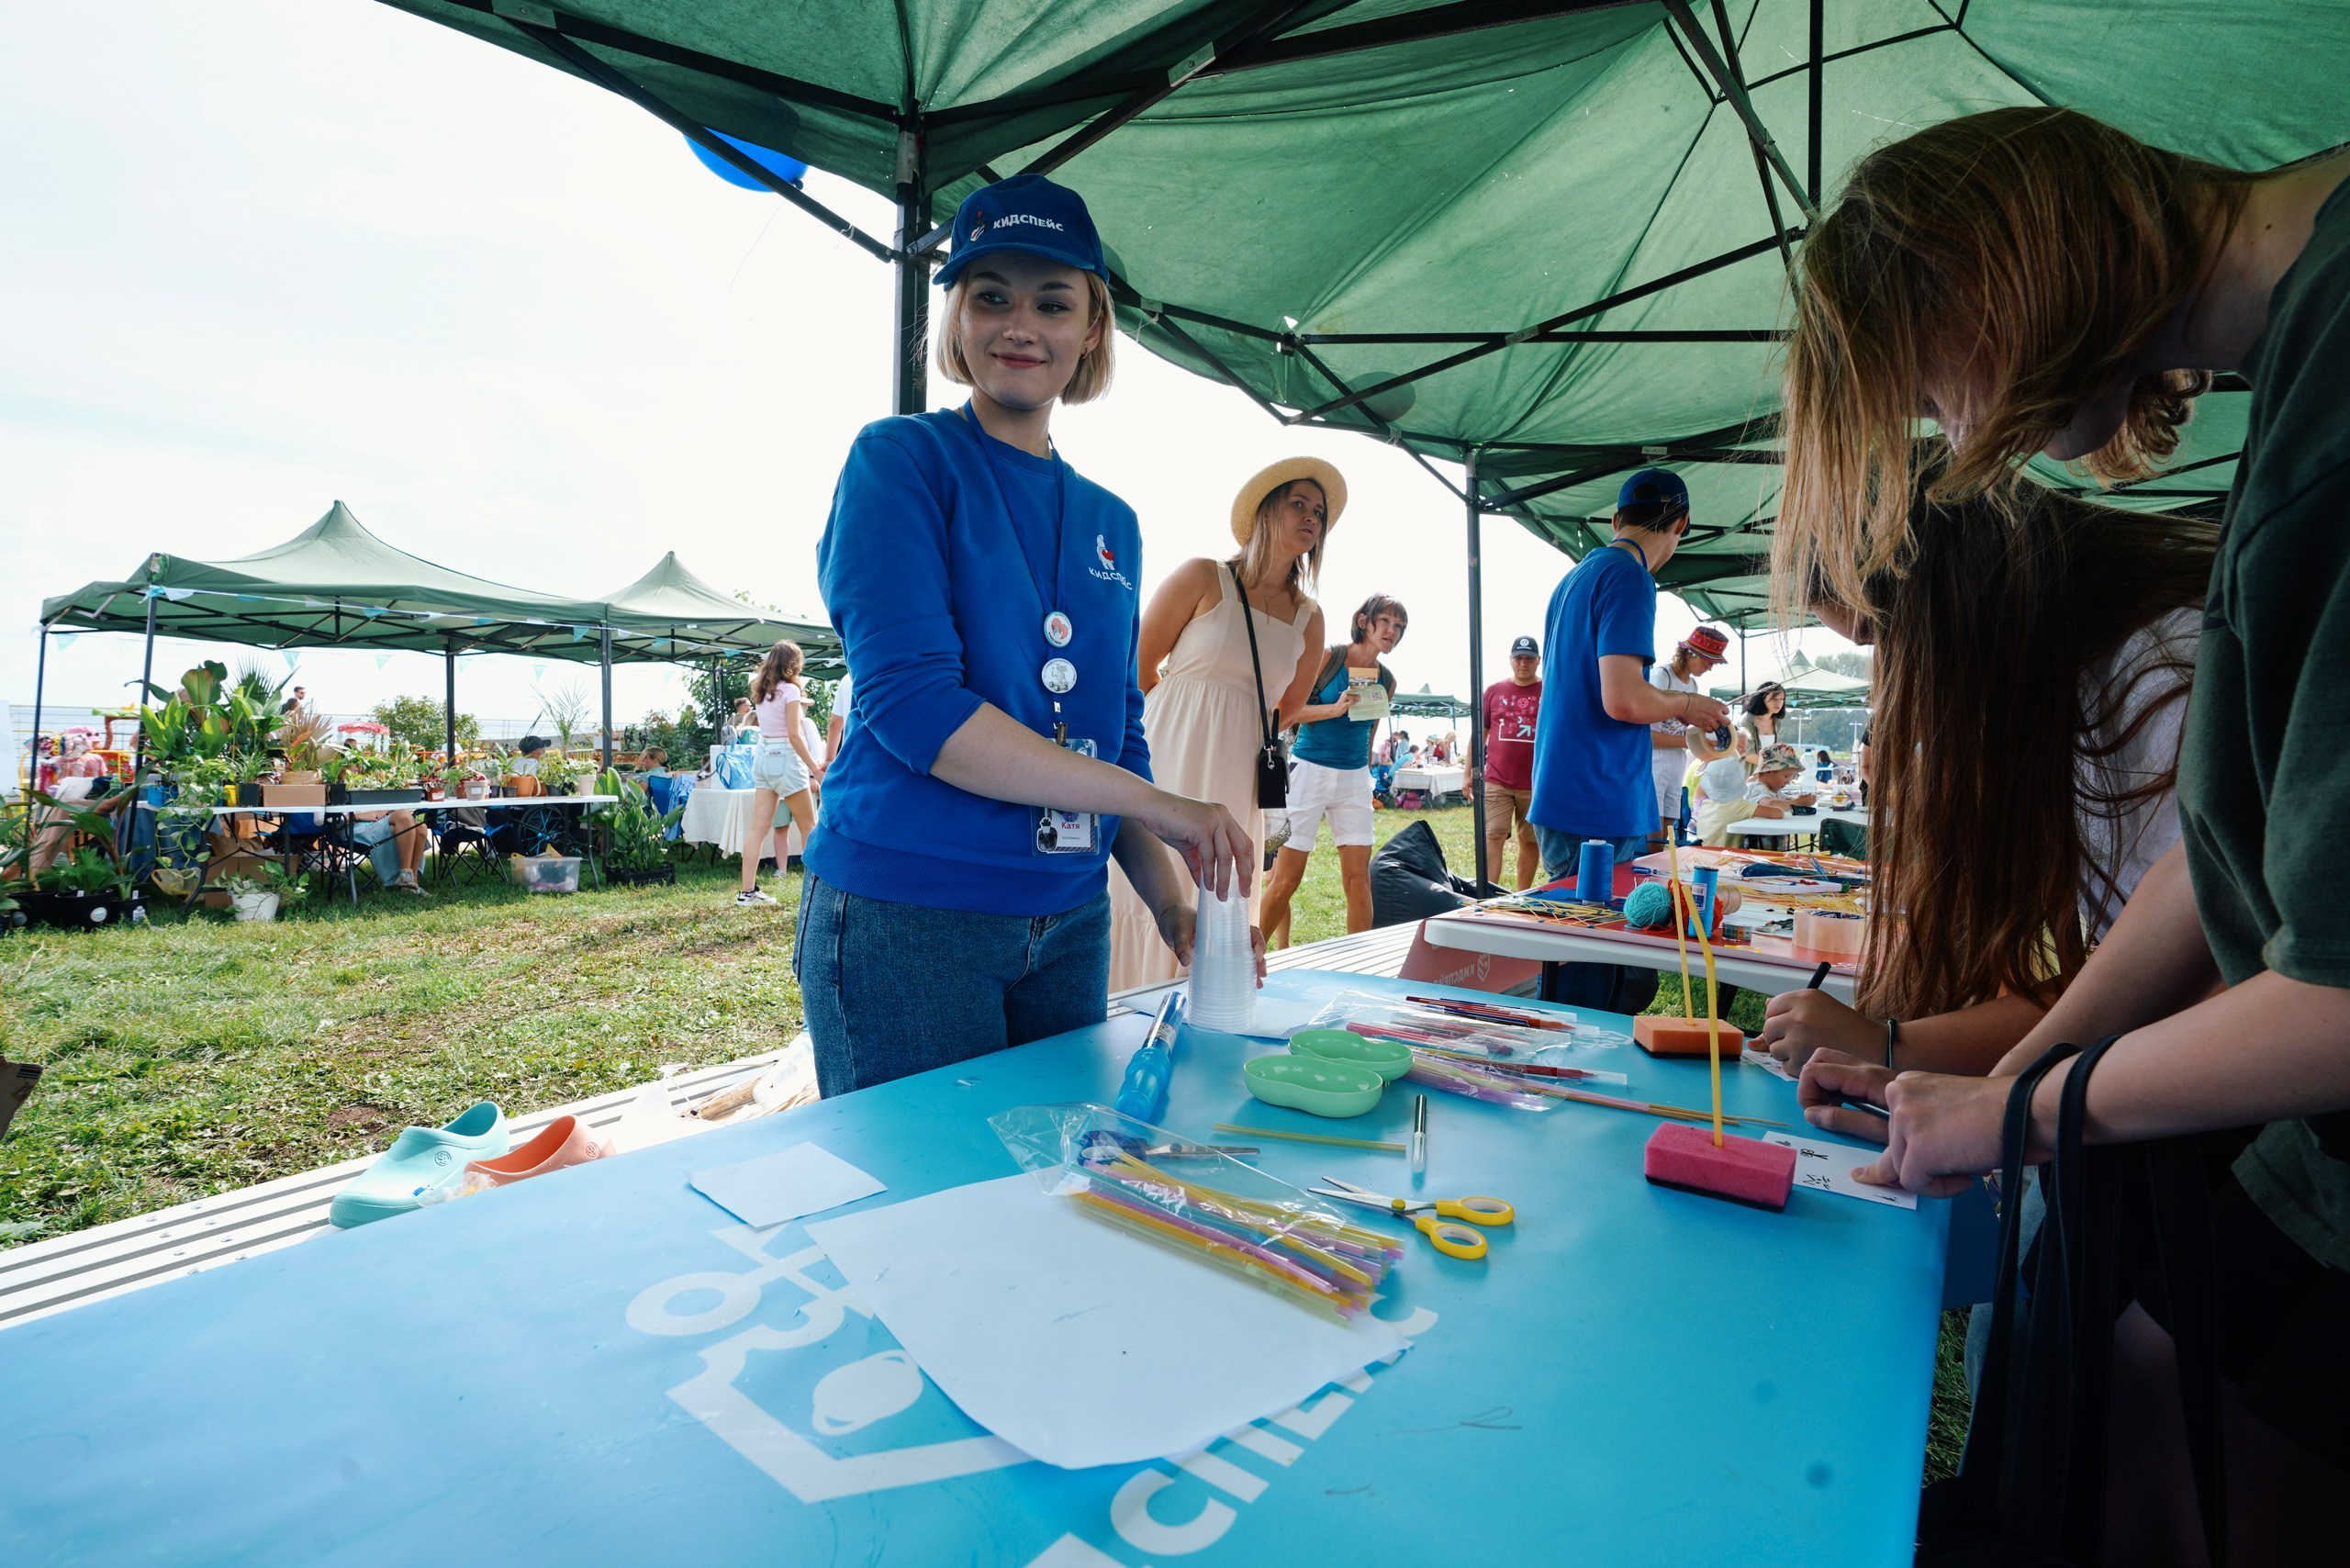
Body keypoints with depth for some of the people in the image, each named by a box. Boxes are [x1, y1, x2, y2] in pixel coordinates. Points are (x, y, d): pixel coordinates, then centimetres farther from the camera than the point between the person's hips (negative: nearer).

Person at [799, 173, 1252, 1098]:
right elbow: (909, 701, -18)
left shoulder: (1112, 524, 11)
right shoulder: (901, 460, -5)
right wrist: (1154, 802, -19)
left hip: (1069, 924, 6)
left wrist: (1171, 902, -2)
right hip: (903, 917, -5)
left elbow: (1117, 738, 13)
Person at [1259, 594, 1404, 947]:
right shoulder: (1327, 658, -7)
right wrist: (1336, 708, -21)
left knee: (1359, 878, 1)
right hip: (1309, 770, -5)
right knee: (1285, 879, -4)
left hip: (1354, 779, 5)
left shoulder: (1387, 681, 8)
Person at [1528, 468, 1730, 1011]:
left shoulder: (1574, 578, 18)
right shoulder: (1628, 578, -11)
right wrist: (1684, 705, -2)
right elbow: (1624, 699, -21)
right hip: (1600, 810, -10)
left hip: (1561, 802, 10)